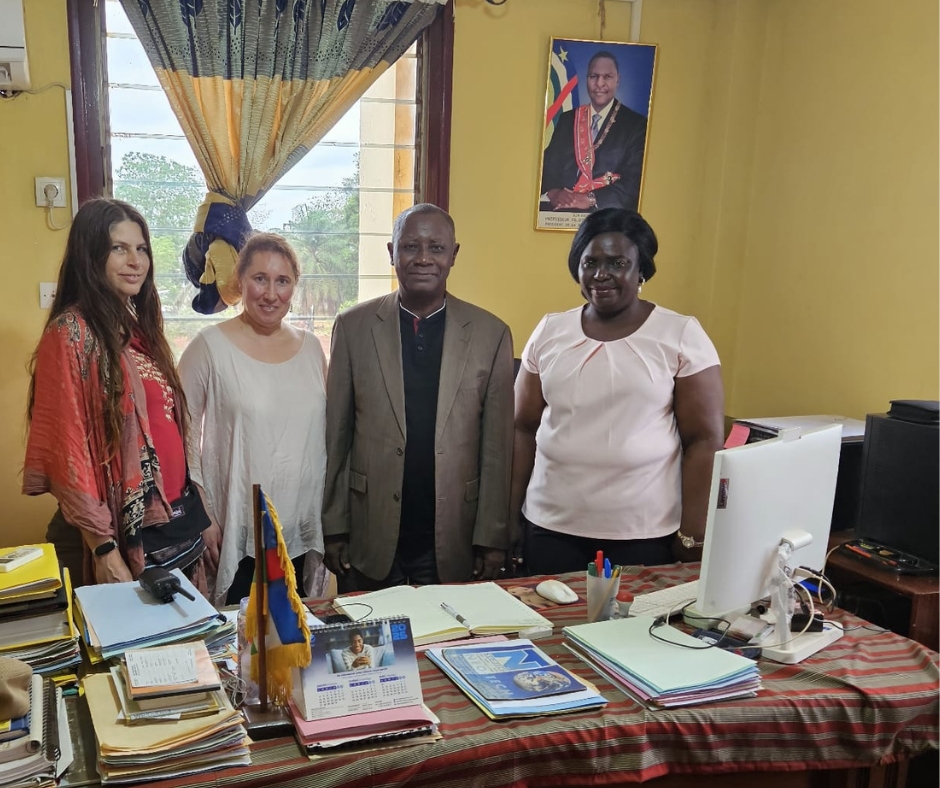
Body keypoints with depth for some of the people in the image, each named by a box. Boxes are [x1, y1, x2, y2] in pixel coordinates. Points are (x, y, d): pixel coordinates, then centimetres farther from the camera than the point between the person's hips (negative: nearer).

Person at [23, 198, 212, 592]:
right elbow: (67, 450, -14)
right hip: (120, 533, -7)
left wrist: (198, 520, 13)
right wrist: (103, 549, -17)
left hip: (175, 528, 7)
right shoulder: (72, 333, -12)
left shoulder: (142, 328, 11)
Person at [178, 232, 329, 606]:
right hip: (235, 536, -3)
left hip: (301, 535, 4)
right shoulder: (210, 346, -7)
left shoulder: (311, 347, 6)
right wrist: (200, 519, -8)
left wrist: (324, 523, 10)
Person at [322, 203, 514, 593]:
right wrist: (334, 529, 1)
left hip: (453, 545, 0)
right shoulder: (353, 327, -1)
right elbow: (335, 437, 2)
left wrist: (492, 540, -1)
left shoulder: (491, 334, -2)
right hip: (370, 542, 0)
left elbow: (497, 448, 0)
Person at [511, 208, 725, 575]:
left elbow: (705, 440, -5)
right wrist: (509, 514, 6)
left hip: (645, 533, -2)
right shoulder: (549, 331, 5)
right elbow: (524, 427, 9)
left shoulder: (682, 335, -5)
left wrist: (692, 534, -8)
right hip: (550, 526, 3)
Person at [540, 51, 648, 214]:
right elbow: (549, 164, 11)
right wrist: (553, 192, -10)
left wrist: (590, 199, -16)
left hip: (606, 214, -3)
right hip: (561, 207, 3)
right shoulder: (567, 119, 16)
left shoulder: (636, 125, 4)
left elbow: (633, 182, -4)